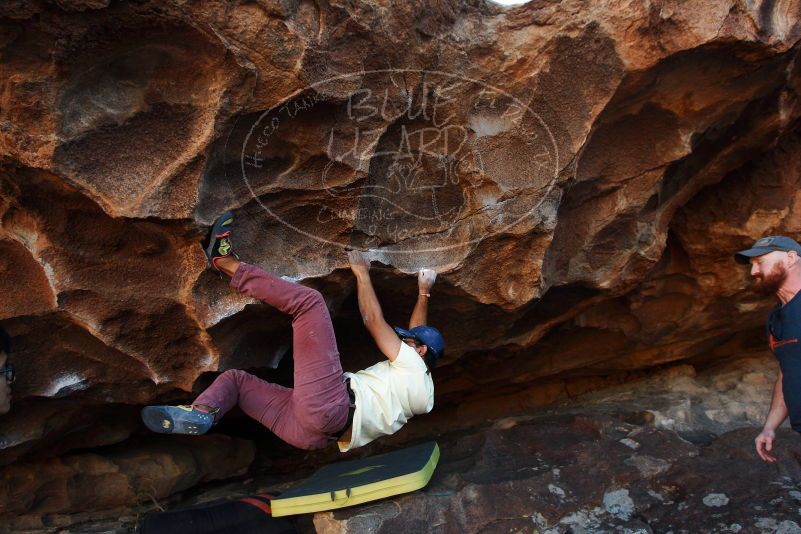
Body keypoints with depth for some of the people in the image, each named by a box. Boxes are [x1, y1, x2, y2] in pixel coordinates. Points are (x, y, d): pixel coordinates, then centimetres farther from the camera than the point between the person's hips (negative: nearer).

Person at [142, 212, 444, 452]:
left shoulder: (412, 365, 8)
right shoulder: (425, 395, 30)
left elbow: (373, 320, 7)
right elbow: (417, 333, 44)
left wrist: (362, 272, 17)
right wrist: (424, 294, 46)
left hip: (328, 404, -9)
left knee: (308, 301, -9)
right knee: (235, 378, 20)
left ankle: (228, 264, -2)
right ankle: (200, 413, -10)